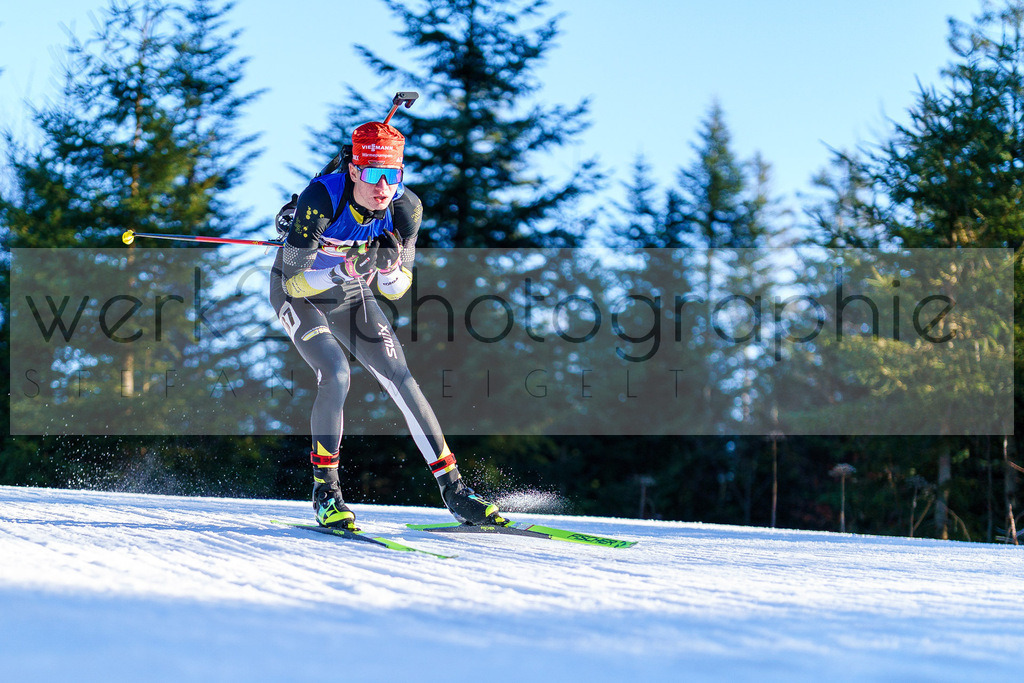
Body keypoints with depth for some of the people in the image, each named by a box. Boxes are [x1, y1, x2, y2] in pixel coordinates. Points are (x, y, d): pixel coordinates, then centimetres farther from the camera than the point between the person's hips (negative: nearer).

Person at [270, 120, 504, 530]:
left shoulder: (405, 208, -21)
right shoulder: (320, 199, -34)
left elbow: (395, 291, -12)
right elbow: (295, 282, -29)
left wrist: (389, 267, -35)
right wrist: (344, 272, -46)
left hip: (351, 298, 4)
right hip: (297, 295, -4)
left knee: (403, 382, -5)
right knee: (336, 374, -26)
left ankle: (455, 493, 3)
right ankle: (325, 490, -11)